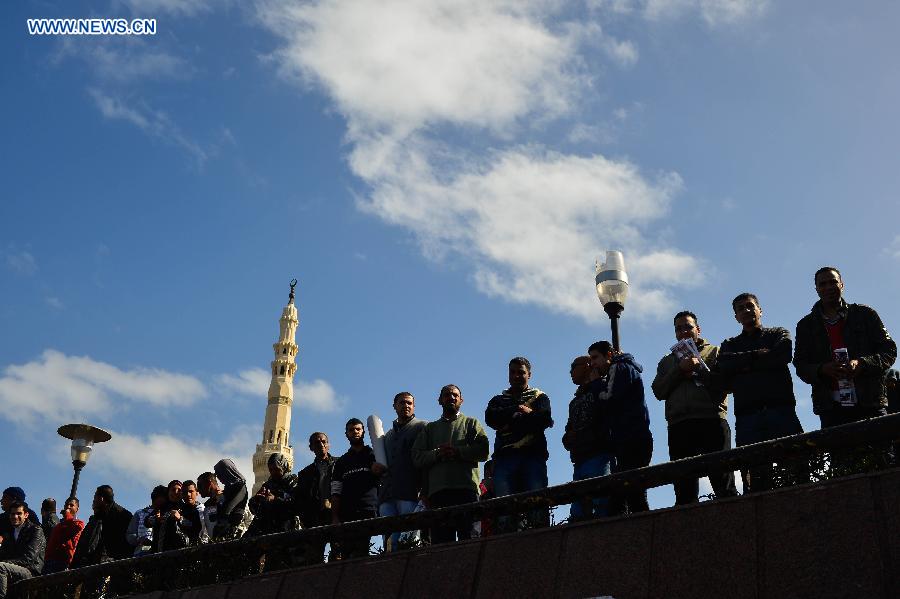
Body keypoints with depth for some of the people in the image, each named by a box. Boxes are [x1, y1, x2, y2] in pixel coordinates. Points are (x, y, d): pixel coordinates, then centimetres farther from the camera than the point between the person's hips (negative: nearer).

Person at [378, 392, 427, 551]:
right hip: (387, 495, 6)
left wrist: (424, 489, -13)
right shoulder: (388, 435, 29)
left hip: (411, 494, -6)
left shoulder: (422, 427, 9)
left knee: (410, 540, -13)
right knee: (390, 541, -4)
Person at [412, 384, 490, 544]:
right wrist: (437, 454, -5)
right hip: (437, 491, 2)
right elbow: (417, 457, 13)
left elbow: (483, 450, 4)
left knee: (468, 536, -12)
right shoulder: (430, 428, 27)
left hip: (466, 488, -2)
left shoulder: (471, 423, 21)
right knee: (440, 541, -5)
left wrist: (457, 452, -8)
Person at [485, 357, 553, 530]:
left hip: (533, 456, -1)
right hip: (504, 457, 1)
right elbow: (490, 417, 6)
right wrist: (519, 410, -1)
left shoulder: (540, 397, 22)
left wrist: (509, 422, 2)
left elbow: (544, 418, 1)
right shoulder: (499, 400, 28)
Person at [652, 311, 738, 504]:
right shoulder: (667, 361, 26)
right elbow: (658, 391, 10)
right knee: (684, 489, -1)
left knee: (723, 482, -11)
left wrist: (699, 368, -2)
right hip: (679, 426, 3)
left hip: (712, 420, -3)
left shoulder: (714, 352, 19)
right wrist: (680, 370, 0)